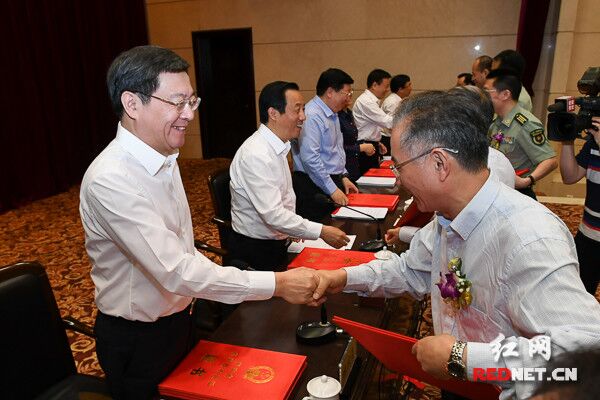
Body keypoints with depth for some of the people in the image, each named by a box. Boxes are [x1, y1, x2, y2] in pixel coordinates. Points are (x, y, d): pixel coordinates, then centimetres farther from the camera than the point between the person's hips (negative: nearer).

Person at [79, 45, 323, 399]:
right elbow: (175, 271, -34)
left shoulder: (163, 158, -1)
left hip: (178, 317, 8)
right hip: (137, 340, -7)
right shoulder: (110, 180, -30)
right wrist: (277, 284, -32)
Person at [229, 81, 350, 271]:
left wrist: (296, 230, 5)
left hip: (277, 243, 9)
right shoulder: (256, 155, -24)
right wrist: (321, 231, -24)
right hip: (256, 250, -8)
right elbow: (273, 214, -28)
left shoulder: (277, 148, 8)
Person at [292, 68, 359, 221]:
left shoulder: (333, 114, 14)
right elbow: (310, 159, -24)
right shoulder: (312, 116, -17)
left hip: (334, 180, 9)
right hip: (314, 187, -9)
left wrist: (343, 177, 14)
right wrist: (332, 190, -19)